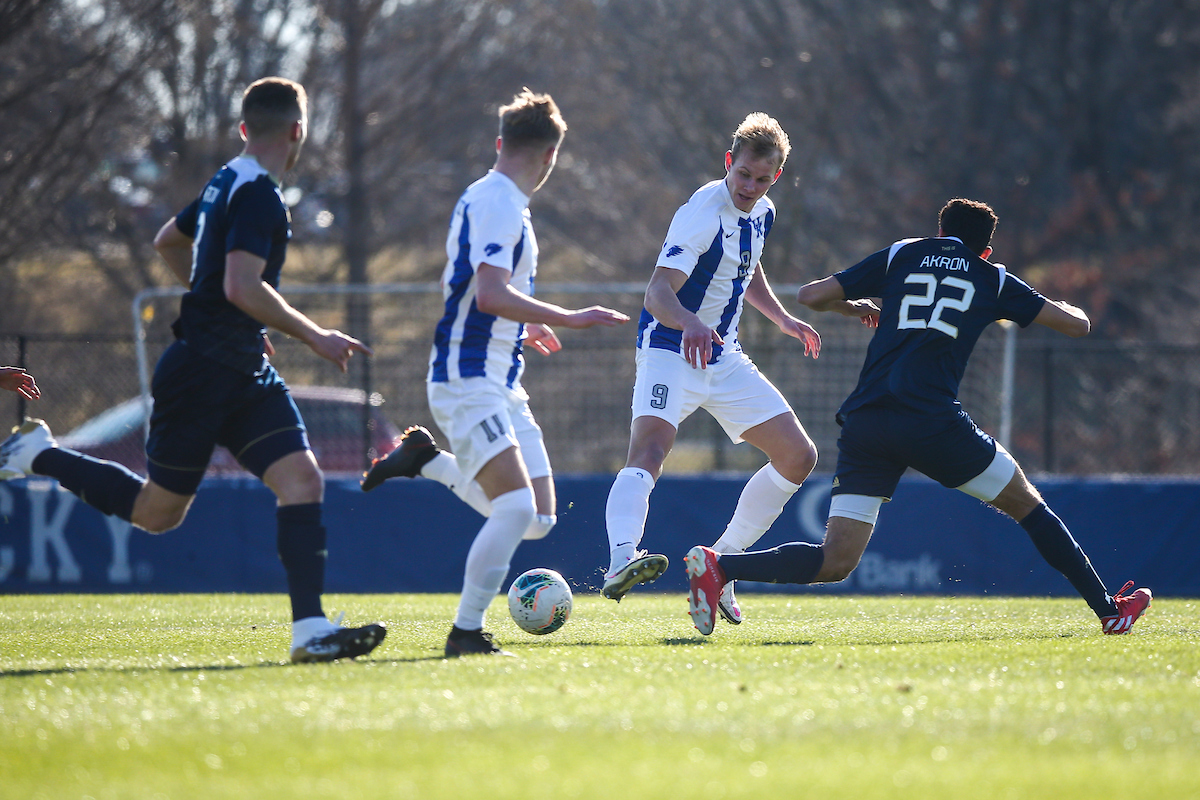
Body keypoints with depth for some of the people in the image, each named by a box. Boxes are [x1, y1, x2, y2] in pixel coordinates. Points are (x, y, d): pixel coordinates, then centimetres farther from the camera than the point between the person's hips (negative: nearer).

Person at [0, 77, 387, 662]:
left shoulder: (225, 184, 13)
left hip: (245, 373, 9)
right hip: (201, 373, -9)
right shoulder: (258, 195, -17)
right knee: (157, 513, 4)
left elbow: (168, 242, 28)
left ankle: (310, 630, -16)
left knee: (303, 481, -8)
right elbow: (243, 286, -27)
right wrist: (313, 336, -19)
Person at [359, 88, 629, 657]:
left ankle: (428, 461, 18)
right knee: (516, 508, -22)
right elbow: (491, 294, -26)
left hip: (501, 386, 10)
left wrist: (523, 328, 41)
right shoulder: (498, 204, -14)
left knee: (538, 519, 6)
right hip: (469, 383, -10)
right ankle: (466, 633, -15)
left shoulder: (486, 199, 17)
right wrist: (566, 319, -24)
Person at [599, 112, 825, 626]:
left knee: (798, 457, 5)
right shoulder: (704, 213, -20)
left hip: (724, 357, 9)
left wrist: (783, 319, 19)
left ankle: (720, 565, 12)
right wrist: (690, 323, -50)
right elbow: (657, 293, -31)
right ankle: (621, 560, -54)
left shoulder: (761, 213, 7)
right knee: (648, 450, -32)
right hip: (670, 351, -9)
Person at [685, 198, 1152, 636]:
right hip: (933, 421, -2)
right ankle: (1109, 611, 20)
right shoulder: (992, 279, 18)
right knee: (1028, 505, 18)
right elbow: (1077, 324, 21)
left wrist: (855, 307, 39)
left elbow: (811, 295, 18)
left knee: (834, 563, 0)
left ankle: (718, 568, -21)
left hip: (864, 420, 2)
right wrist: (1071, 309, 45)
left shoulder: (901, 256, 21)